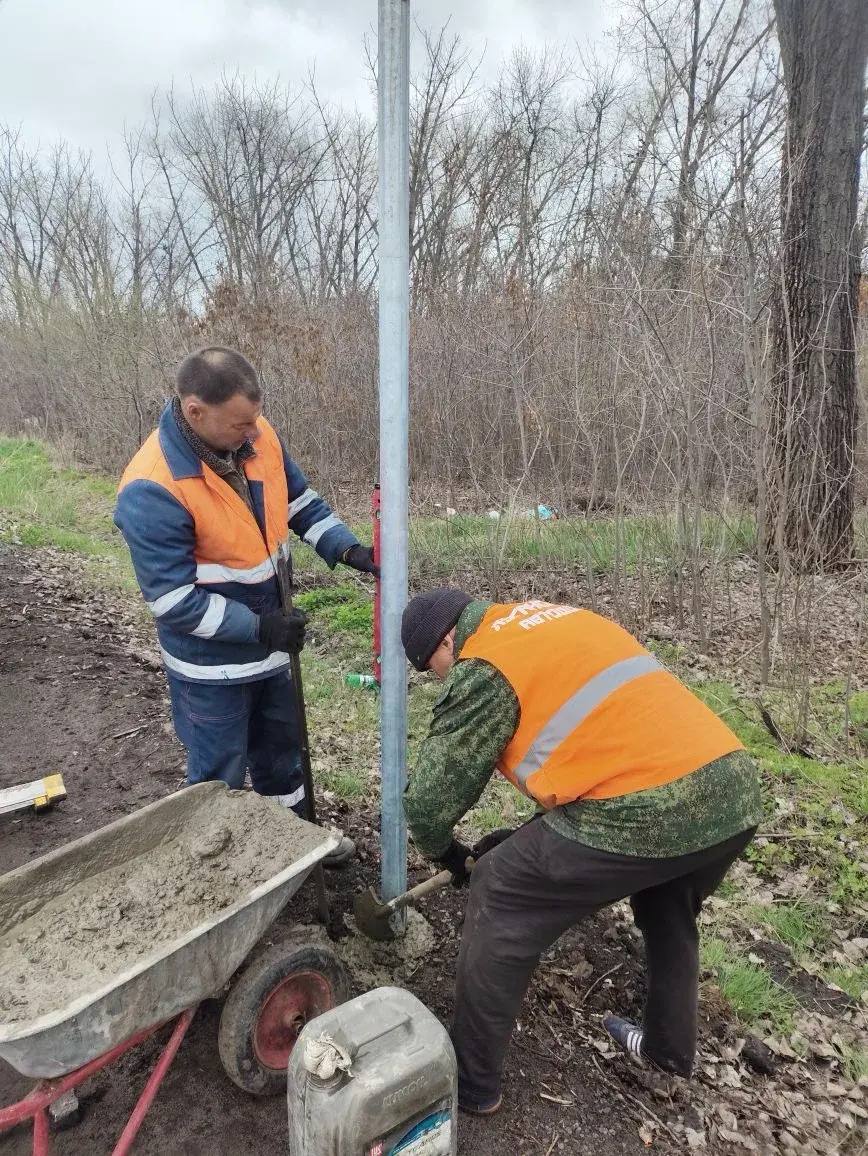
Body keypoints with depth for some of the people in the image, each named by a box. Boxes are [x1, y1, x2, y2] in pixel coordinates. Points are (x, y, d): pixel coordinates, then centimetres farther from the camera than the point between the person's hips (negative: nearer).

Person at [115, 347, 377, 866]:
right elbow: (174, 600, -26)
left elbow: (302, 501, 4)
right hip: (212, 664, -7)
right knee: (221, 776, 13)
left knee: (282, 750, 25)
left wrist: (348, 548, -11)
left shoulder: (257, 437, -10)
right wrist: (261, 628, -25)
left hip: (270, 645, 7)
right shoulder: (152, 490, -30)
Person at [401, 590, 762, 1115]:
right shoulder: (544, 620, 23)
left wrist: (446, 852, 25)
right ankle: (671, 1047, 53)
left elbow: (428, 801, 2)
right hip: (736, 790, 9)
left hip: (647, 811, -9)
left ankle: (472, 1080, 24)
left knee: (500, 900, 11)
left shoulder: (482, 669, -3)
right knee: (668, 910, 36)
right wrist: (529, 834, 35)